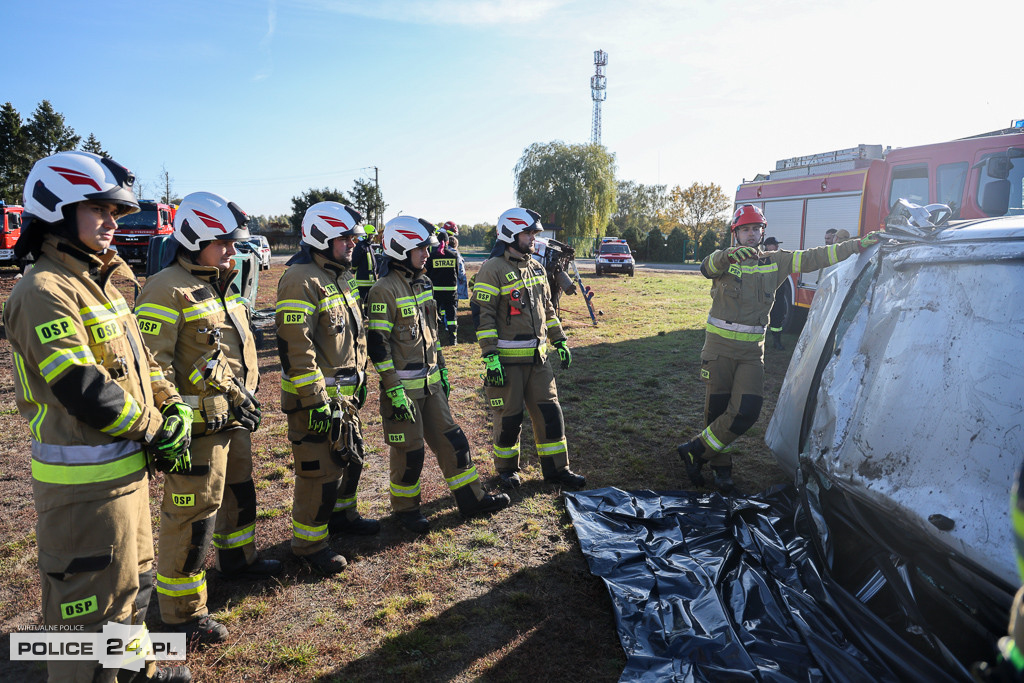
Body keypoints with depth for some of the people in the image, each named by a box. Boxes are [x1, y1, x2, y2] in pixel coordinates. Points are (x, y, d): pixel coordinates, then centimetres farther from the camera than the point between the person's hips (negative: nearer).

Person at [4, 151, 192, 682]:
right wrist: (156, 432, -15)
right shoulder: (45, 291, -18)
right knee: (91, 608, 5)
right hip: (86, 484, -10)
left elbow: (140, 361, 14)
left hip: (127, 469, 10)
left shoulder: (98, 284, 12)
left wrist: (175, 408, 0)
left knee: (131, 580, 25)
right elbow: (83, 390, -24)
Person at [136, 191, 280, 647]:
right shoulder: (168, 290, -17)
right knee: (192, 515, -1)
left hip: (232, 417, 10)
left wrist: (247, 396, 23)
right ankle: (181, 613, 14)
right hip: (198, 425, -10)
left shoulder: (222, 286, 13)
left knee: (239, 491, 25)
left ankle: (238, 559, 48)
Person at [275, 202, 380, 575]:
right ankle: (309, 543, 16)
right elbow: (296, 348, -23)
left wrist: (360, 378, 21)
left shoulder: (340, 276, 13)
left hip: (345, 393, 10)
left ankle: (341, 514, 43)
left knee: (351, 456, 22)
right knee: (320, 470, -1)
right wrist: (317, 402, -23)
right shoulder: (301, 281, -18)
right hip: (316, 395, -10)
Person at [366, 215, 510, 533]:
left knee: (450, 438, 12)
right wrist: (394, 391, -19)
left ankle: (471, 498, 23)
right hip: (403, 385, -8)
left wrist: (442, 369, 19)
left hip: (430, 382, 8)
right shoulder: (384, 290, -16)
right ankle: (405, 508, 24)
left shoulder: (422, 283, 10)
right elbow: (377, 345, -18)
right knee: (409, 450, 4)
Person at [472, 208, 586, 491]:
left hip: (537, 357, 7)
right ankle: (506, 468, 25)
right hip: (508, 359, -6)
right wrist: (490, 357, -19)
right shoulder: (493, 270, -11)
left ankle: (556, 468, 20)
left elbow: (547, 309, 21)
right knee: (510, 416, 4)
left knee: (549, 411, 8)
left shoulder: (537, 268, 13)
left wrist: (560, 341, 17)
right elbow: (483, 316, -14)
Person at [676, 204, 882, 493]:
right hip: (719, 345, -3)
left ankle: (695, 450, 7)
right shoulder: (725, 259, -2)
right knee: (717, 409, 3)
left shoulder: (776, 262, 9)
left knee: (746, 412, -8)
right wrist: (729, 254, -47)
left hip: (752, 351, 3)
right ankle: (721, 466, 22)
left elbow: (814, 257, 8)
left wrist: (860, 244, 3)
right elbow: (707, 267, -25)